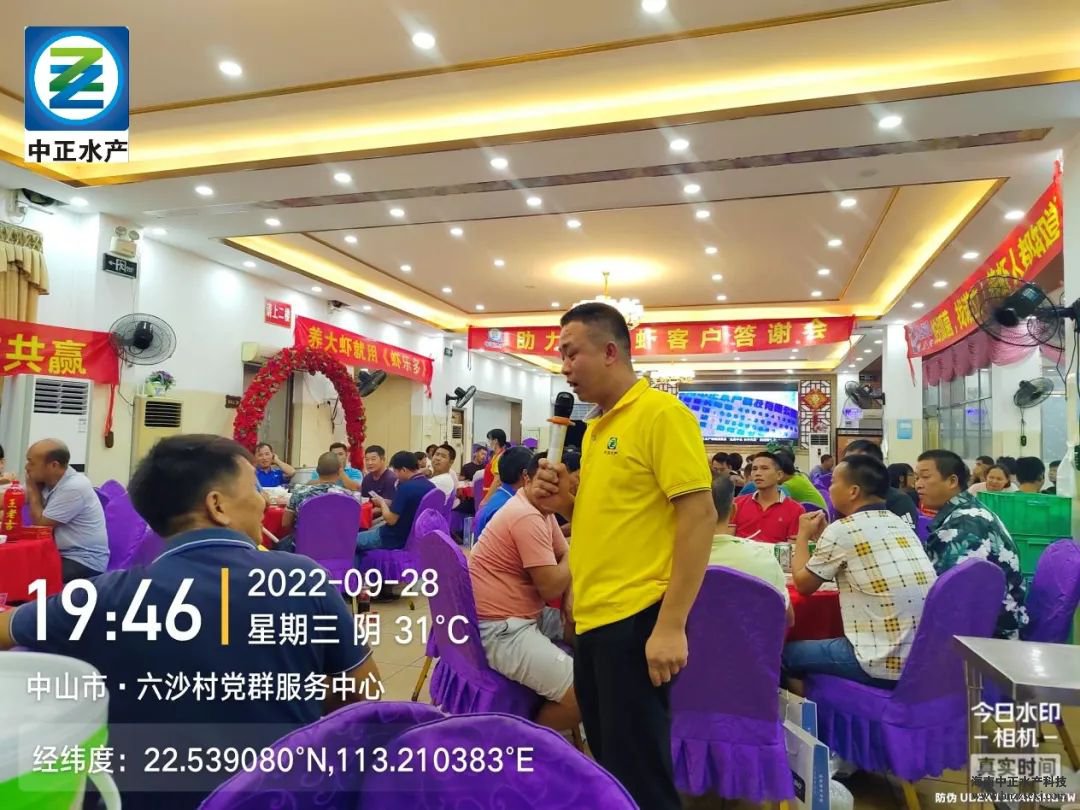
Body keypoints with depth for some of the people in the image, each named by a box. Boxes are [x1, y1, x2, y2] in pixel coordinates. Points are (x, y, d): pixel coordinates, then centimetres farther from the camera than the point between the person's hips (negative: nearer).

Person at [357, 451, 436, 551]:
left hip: (395, 538, -9)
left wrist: (382, 502, -3)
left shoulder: (405, 487, -24)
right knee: (370, 530, 28)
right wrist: (386, 504, 12)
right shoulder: (431, 486, 0)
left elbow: (391, 519, -20)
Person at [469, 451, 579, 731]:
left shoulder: (541, 509, 10)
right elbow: (551, 588, -21)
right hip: (501, 629, -11)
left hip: (527, 616, 11)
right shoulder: (527, 517, -23)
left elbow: (565, 557, 10)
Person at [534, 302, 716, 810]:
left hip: (635, 620, -9)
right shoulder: (594, 427, 13)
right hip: (593, 619, 9)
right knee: (610, 764, 21)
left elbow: (699, 515, -17)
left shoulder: (661, 413, -12)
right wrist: (566, 501, 2)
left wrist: (671, 626, -20)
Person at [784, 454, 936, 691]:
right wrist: (823, 537, 20)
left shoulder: (842, 530, -13)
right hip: (925, 658, 8)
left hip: (884, 664, -7)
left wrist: (803, 535, 14)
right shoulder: (901, 525, 8)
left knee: (788, 652, 13)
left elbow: (803, 584, 1)